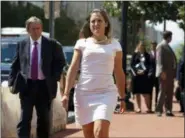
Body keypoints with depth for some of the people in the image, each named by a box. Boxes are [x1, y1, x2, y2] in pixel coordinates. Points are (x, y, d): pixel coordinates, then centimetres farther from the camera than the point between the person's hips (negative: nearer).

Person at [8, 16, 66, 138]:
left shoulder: (52, 44, -1)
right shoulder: (22, 44, 3)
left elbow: (60, 62, 9)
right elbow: (15, 65, 7)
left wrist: (54, 78, -2)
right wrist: (12, 82, -2)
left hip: (44, 86, 0)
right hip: (26, 85, 0)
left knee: (44, 119, 10)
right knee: (25, 118, -4)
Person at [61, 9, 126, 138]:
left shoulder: (114, 44, 8)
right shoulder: (82, 43, 7)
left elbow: (119, 73, 13)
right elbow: (73, 69, 4)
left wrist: (122, 97, 13)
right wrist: (66, 93, -5)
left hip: (106, 93, -1)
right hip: (83, 93, 1)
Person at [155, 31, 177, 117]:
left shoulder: (168, 47, 21)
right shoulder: (161, 46, -5)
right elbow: (159, 60, -13)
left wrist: (174, 72, 15)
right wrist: (162, 71, -22)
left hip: (170, 73, 8)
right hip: (164, 73, -8)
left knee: (170, 93, 6)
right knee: (163, 91, -7)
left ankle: (168, 110, 9)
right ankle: (159, 110, -4)